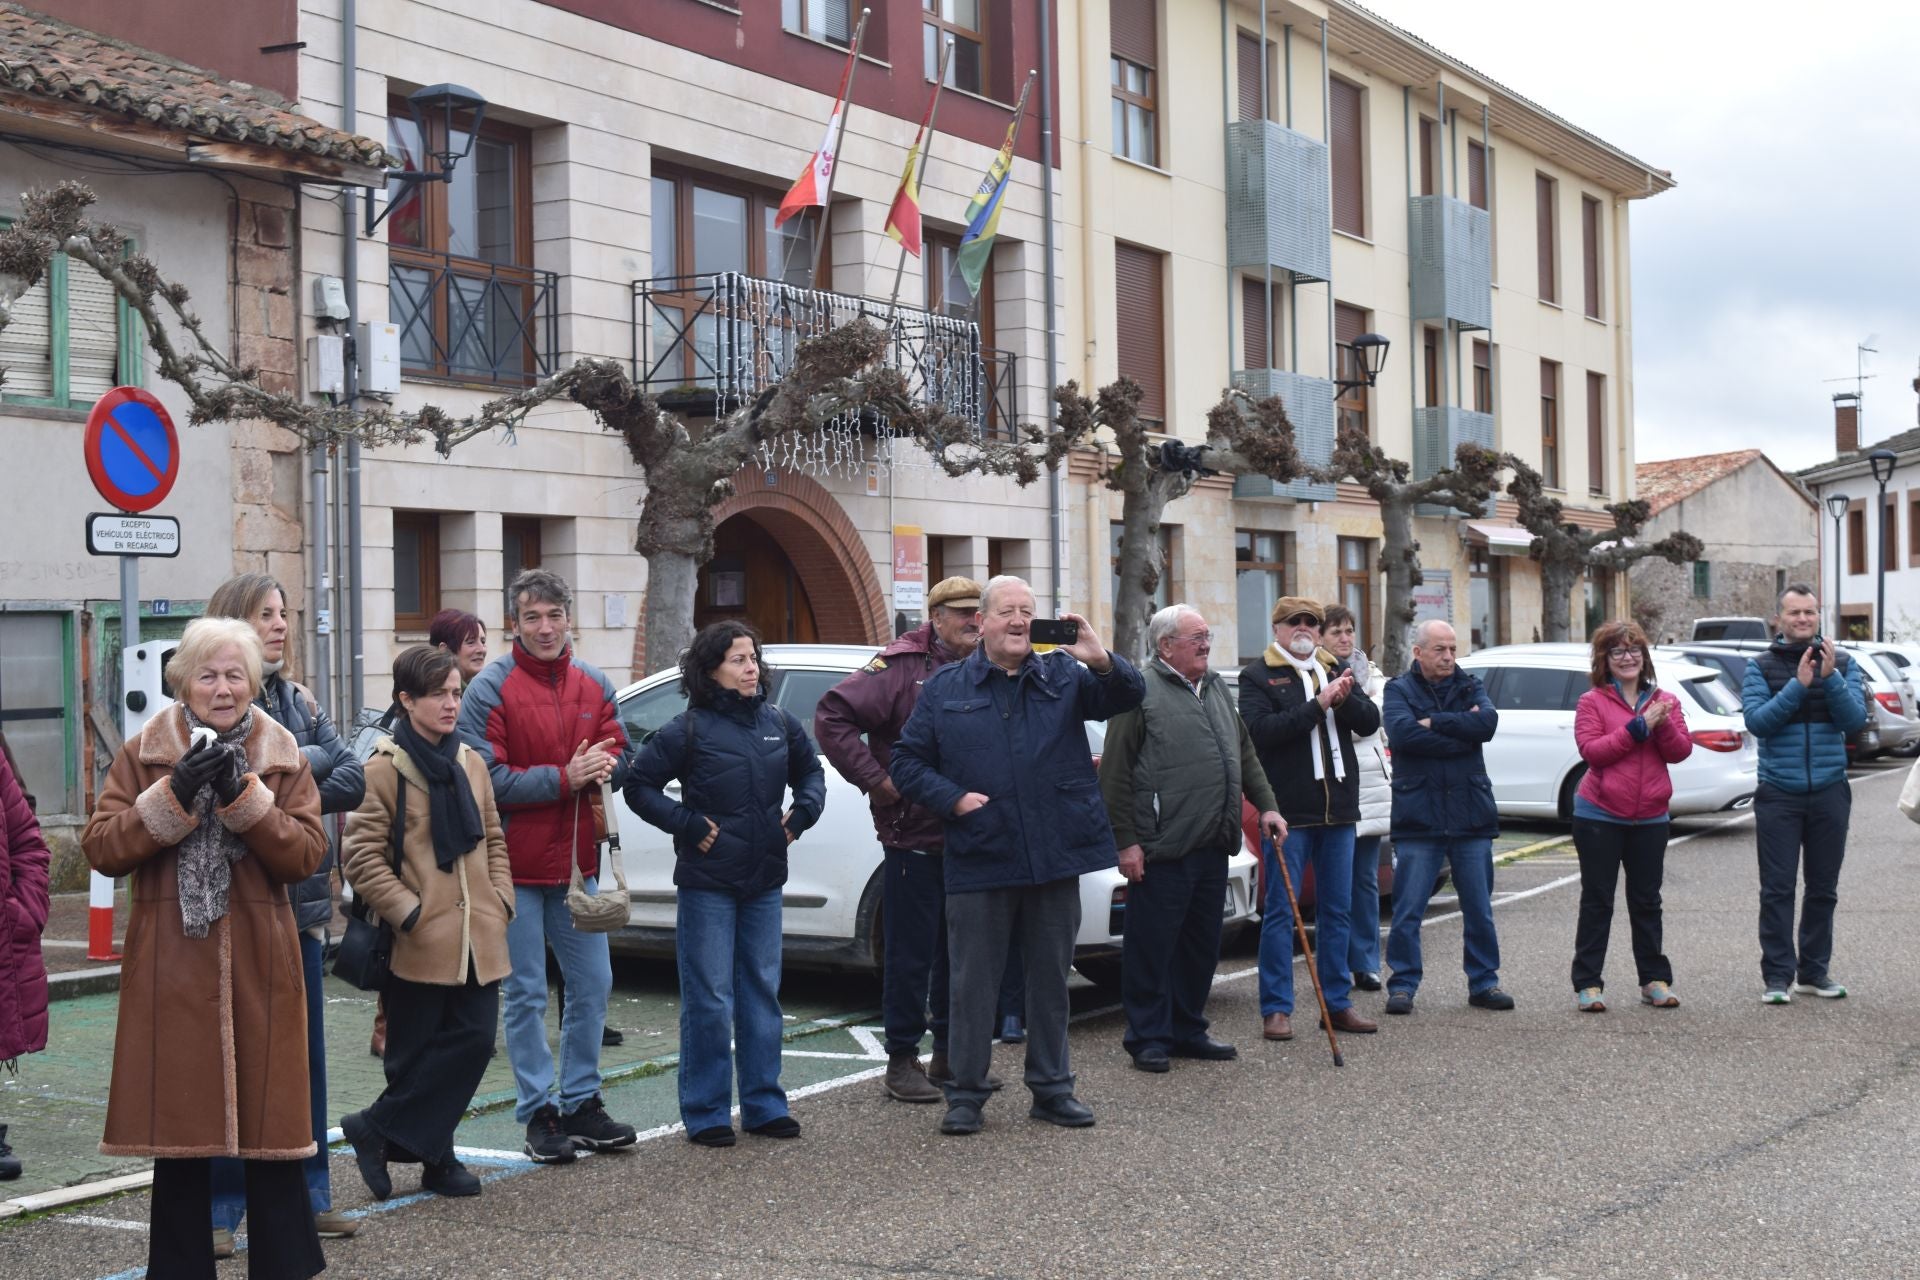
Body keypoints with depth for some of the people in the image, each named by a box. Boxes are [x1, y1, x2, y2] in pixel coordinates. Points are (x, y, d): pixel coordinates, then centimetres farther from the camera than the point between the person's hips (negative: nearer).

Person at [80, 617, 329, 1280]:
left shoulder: (283, 757, 8)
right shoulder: (144, 753, 5)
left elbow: (307, 853, -4)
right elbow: (100, 848, -4)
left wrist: (244, 797, -15)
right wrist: (173, 796, -15)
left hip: (259, 965, 1)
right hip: (171, 967, 0)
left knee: (270, 1122, 2)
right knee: (178, 1126, 4)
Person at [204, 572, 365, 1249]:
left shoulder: (298, 701, 13)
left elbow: (352, 780, 2)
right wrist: (311, 762, -11)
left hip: (300, 901, 6)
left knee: (305, 1054, 9)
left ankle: (307, 1195, 19)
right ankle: (218, 1210, 7)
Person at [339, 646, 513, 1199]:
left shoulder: (470, 763, 14)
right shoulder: (383, 768, -6)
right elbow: (362, 857, -9)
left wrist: (500, 900, 8)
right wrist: (409, 913, -14)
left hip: (477, 939, 6)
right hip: (419, 943, -6)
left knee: (474, 1043, 2)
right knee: (418, 1057, -1)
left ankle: (435, 1158, 13)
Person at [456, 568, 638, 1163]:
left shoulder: (593, 685, 8)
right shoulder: (490, 689, -10)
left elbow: (619, 755, 10)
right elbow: (486, 778, -17)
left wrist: (601, 767, -13)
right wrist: (564, 778, -22)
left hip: (577, 860, 6)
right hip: (516, 862, -5)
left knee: (593, 983, 11)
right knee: (526, 993, 2)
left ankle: (581, 1102, 24)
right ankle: (539, 1113, 11)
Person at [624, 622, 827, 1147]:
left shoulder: (778, 724, 7)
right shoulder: (688, 729, -8)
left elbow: (811, 769, 22)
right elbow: (639, 786, -6)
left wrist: (801, 813, 5)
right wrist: (689, 825, -13)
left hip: (764, 882, 5)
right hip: (707, 882, -5)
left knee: (762, 994, 11)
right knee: (710, 1000, -1)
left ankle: (764, 1104, 20)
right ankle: (706, 1113, 7)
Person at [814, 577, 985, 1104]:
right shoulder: (902, 666, -8)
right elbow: (833, 716, -15)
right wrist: (875, 779, -16)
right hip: (914, 838, -6)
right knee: (911, 955, 0)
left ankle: (950, 1054, 25)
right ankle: (902, 1061, 10)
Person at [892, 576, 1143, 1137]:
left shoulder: (1063, 675, 7)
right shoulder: (945, 688, 3)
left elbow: (1128, 696, -3)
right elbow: (906, 760, 5)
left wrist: (1101, 660, -23)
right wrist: (953, 798, -11)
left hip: (1055, 858, 2)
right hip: (979, 862, -2)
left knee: (1051, 978, 11)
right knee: (973, 981, 4)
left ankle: (1052, 1089, 23)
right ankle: (966, 1094, 13)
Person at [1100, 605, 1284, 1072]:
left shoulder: (1217, 690, 17)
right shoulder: (1142, 692, -8)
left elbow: (1246, 756, 25)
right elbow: (1115, 774, -11)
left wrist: (1266, 805, 13)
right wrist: (1126, 841, -14)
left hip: (1212, 848, 8)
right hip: (1161, 850, -8)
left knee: (1202, 946, 13)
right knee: (1152, 947, 0)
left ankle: (1188, 1030, 24)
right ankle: (1149, 1038, 9)